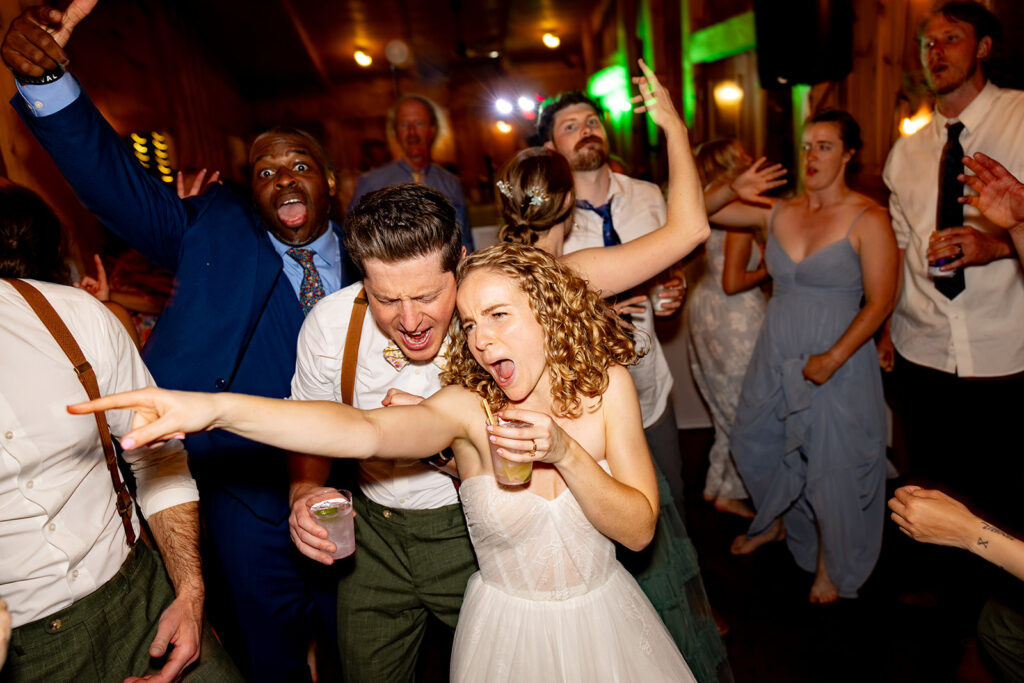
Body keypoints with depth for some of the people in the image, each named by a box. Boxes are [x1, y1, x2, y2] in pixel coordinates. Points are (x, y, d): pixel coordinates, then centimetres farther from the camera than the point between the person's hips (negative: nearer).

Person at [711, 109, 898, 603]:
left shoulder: (867, 219, -10)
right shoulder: (778, 211, 3)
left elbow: (880, 302, -12)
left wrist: (833, 358, -18)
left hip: (837, 361, -5)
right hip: (775, 356, 5)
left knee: (833, 467, 7)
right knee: (753, 443, 16)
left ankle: (832, 567, 34)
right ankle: (774, 523, 46)